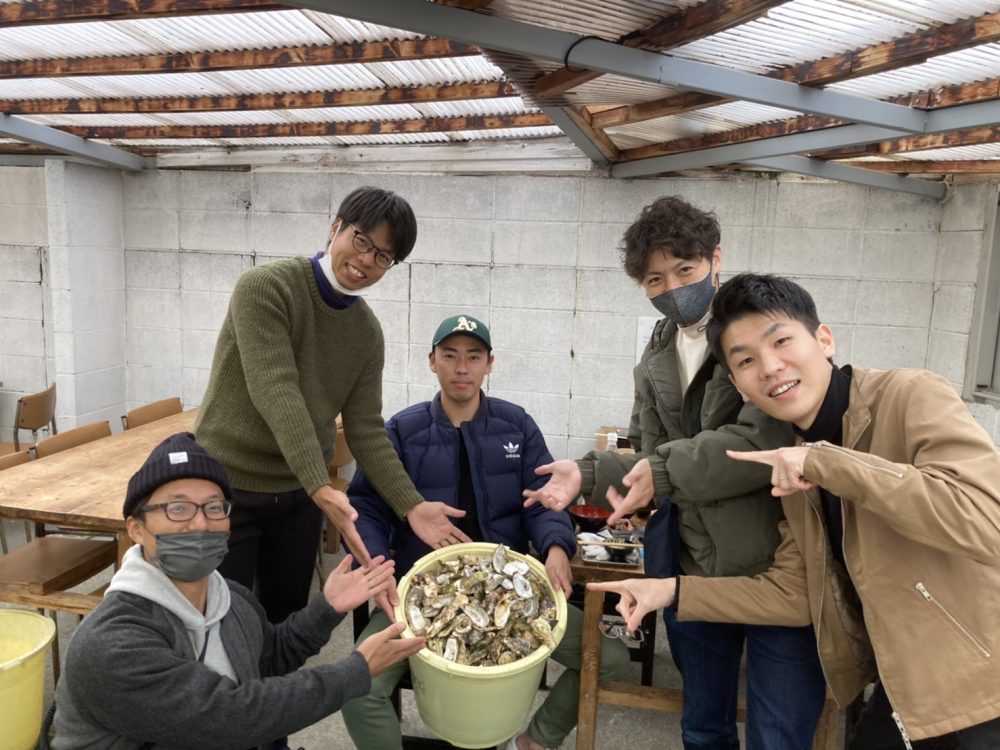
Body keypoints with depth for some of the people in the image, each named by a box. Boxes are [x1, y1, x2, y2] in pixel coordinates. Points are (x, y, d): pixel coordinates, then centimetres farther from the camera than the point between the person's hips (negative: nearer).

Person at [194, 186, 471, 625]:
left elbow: (366, 431, -1)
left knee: (288, 624, 15)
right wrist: (322, 489, -37)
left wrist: (412, 506, -11)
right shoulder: (265, 288, -17)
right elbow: (276, 393, -28)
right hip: (228, 487, -5)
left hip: (300, 495, 5)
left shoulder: (367, 333, 0)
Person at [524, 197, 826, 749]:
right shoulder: (656, 360, 10)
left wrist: (667, 468, -19)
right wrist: (589, 474, -5)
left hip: (777, 572, -6)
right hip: (694, 571, 6)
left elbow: (768, 440, -24)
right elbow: (651, 462, 11)